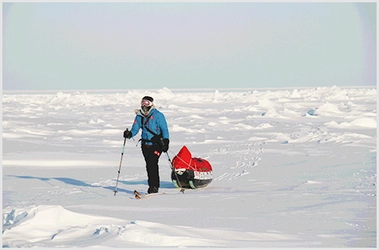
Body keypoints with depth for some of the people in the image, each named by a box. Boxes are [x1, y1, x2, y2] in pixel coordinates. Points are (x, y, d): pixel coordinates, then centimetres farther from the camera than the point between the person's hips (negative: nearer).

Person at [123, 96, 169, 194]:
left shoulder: (158, 115, -7)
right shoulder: (139, 116, 8)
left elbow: (164, 129, -6)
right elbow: (135, 129, 8)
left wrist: (166, 141, -15)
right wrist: (129, 134, -13)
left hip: (157, 144, -5)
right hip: (145, 144, 5)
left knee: (152, 163, -17)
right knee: (148, 165, 5)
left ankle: (154, 186, -11)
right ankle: (152, 186, 14)